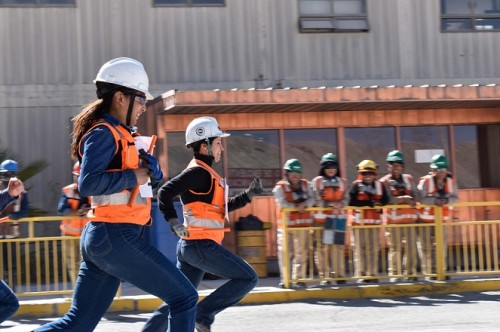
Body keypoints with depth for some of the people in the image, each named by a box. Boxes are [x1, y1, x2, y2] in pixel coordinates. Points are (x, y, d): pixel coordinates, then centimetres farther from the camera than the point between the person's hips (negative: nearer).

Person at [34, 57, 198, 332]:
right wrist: (133, 177, -15)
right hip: (115, 237, -10)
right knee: (184, 298, -2)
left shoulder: (122, 135, 19)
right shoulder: (103, 134, -9)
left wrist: (152, 169, 0)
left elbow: (154, 180, 23)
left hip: (100, 238, 10)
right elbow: (87, 183, -24)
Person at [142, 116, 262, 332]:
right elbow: (165, 193, -21)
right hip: (201, 245, -10)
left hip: (190, 246, 10)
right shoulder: (198, 171, -12)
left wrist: (248, 195, 17)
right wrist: (173, 222, -27)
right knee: (248, 278, -3)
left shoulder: (205, 173, 19)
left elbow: (221, 207, 25)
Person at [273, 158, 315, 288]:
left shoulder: (305, 185, 12)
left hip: (303, 223, 4)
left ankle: (299, 278, 14)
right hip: (286, 223, -4)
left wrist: (304, 204, -18)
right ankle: (285, 279, -1)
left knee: (301, 252, 6)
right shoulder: (280, 187, -1)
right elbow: (282, 203, -13)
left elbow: (311, 199, 2)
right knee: (286, 252, -6)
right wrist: (296, 207, -15)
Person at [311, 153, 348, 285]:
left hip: (339, 217, 3)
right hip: (322, 217, -3)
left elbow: (345, 199, 9)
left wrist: (340, 205, -12)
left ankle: (340, 275, 7)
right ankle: (324, 276, -2)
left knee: (338, 246, 2)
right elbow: (316, 200, -6)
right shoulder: (317, 181, 2)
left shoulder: (342, 182, 13)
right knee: (322, 247, -6)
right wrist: (330, 204, -17)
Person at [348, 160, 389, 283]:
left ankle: (372, 274, 14)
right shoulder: (356, 185, -3)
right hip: (359, 220, -3)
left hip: (375, 220, 3)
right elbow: (352, 201, -15)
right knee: (360, 248, -2)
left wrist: (378, 204, -20)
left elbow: (385, 200, -1)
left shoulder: (379, 185, 6)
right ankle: (361, 274, 1)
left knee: (374, 249, 7)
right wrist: (370, 203, -17)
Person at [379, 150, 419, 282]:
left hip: (409, 217, 4)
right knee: (395, 248, -3)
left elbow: (414, 196, 3)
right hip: (393, 218, -4)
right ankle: (394, 274, 3)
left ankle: (410, 273, 10)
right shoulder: (385, 181, 1)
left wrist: (398, 199, -15)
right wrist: (405, 198, -14)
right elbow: (389, 199, -13)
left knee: (411, 247, 3)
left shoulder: (408, 179, 14)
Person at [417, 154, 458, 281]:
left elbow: (455, 198, -3)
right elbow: (421, 198, -21)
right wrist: (434, 201, -33)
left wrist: (447, 201, -24)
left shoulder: (451, 181, -2)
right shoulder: (425, 181, -15)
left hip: (442, 219, 4)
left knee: (442, 246, 11)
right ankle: (428, 273, 5)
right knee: (427, 247, -1)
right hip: (426, 219, -4)